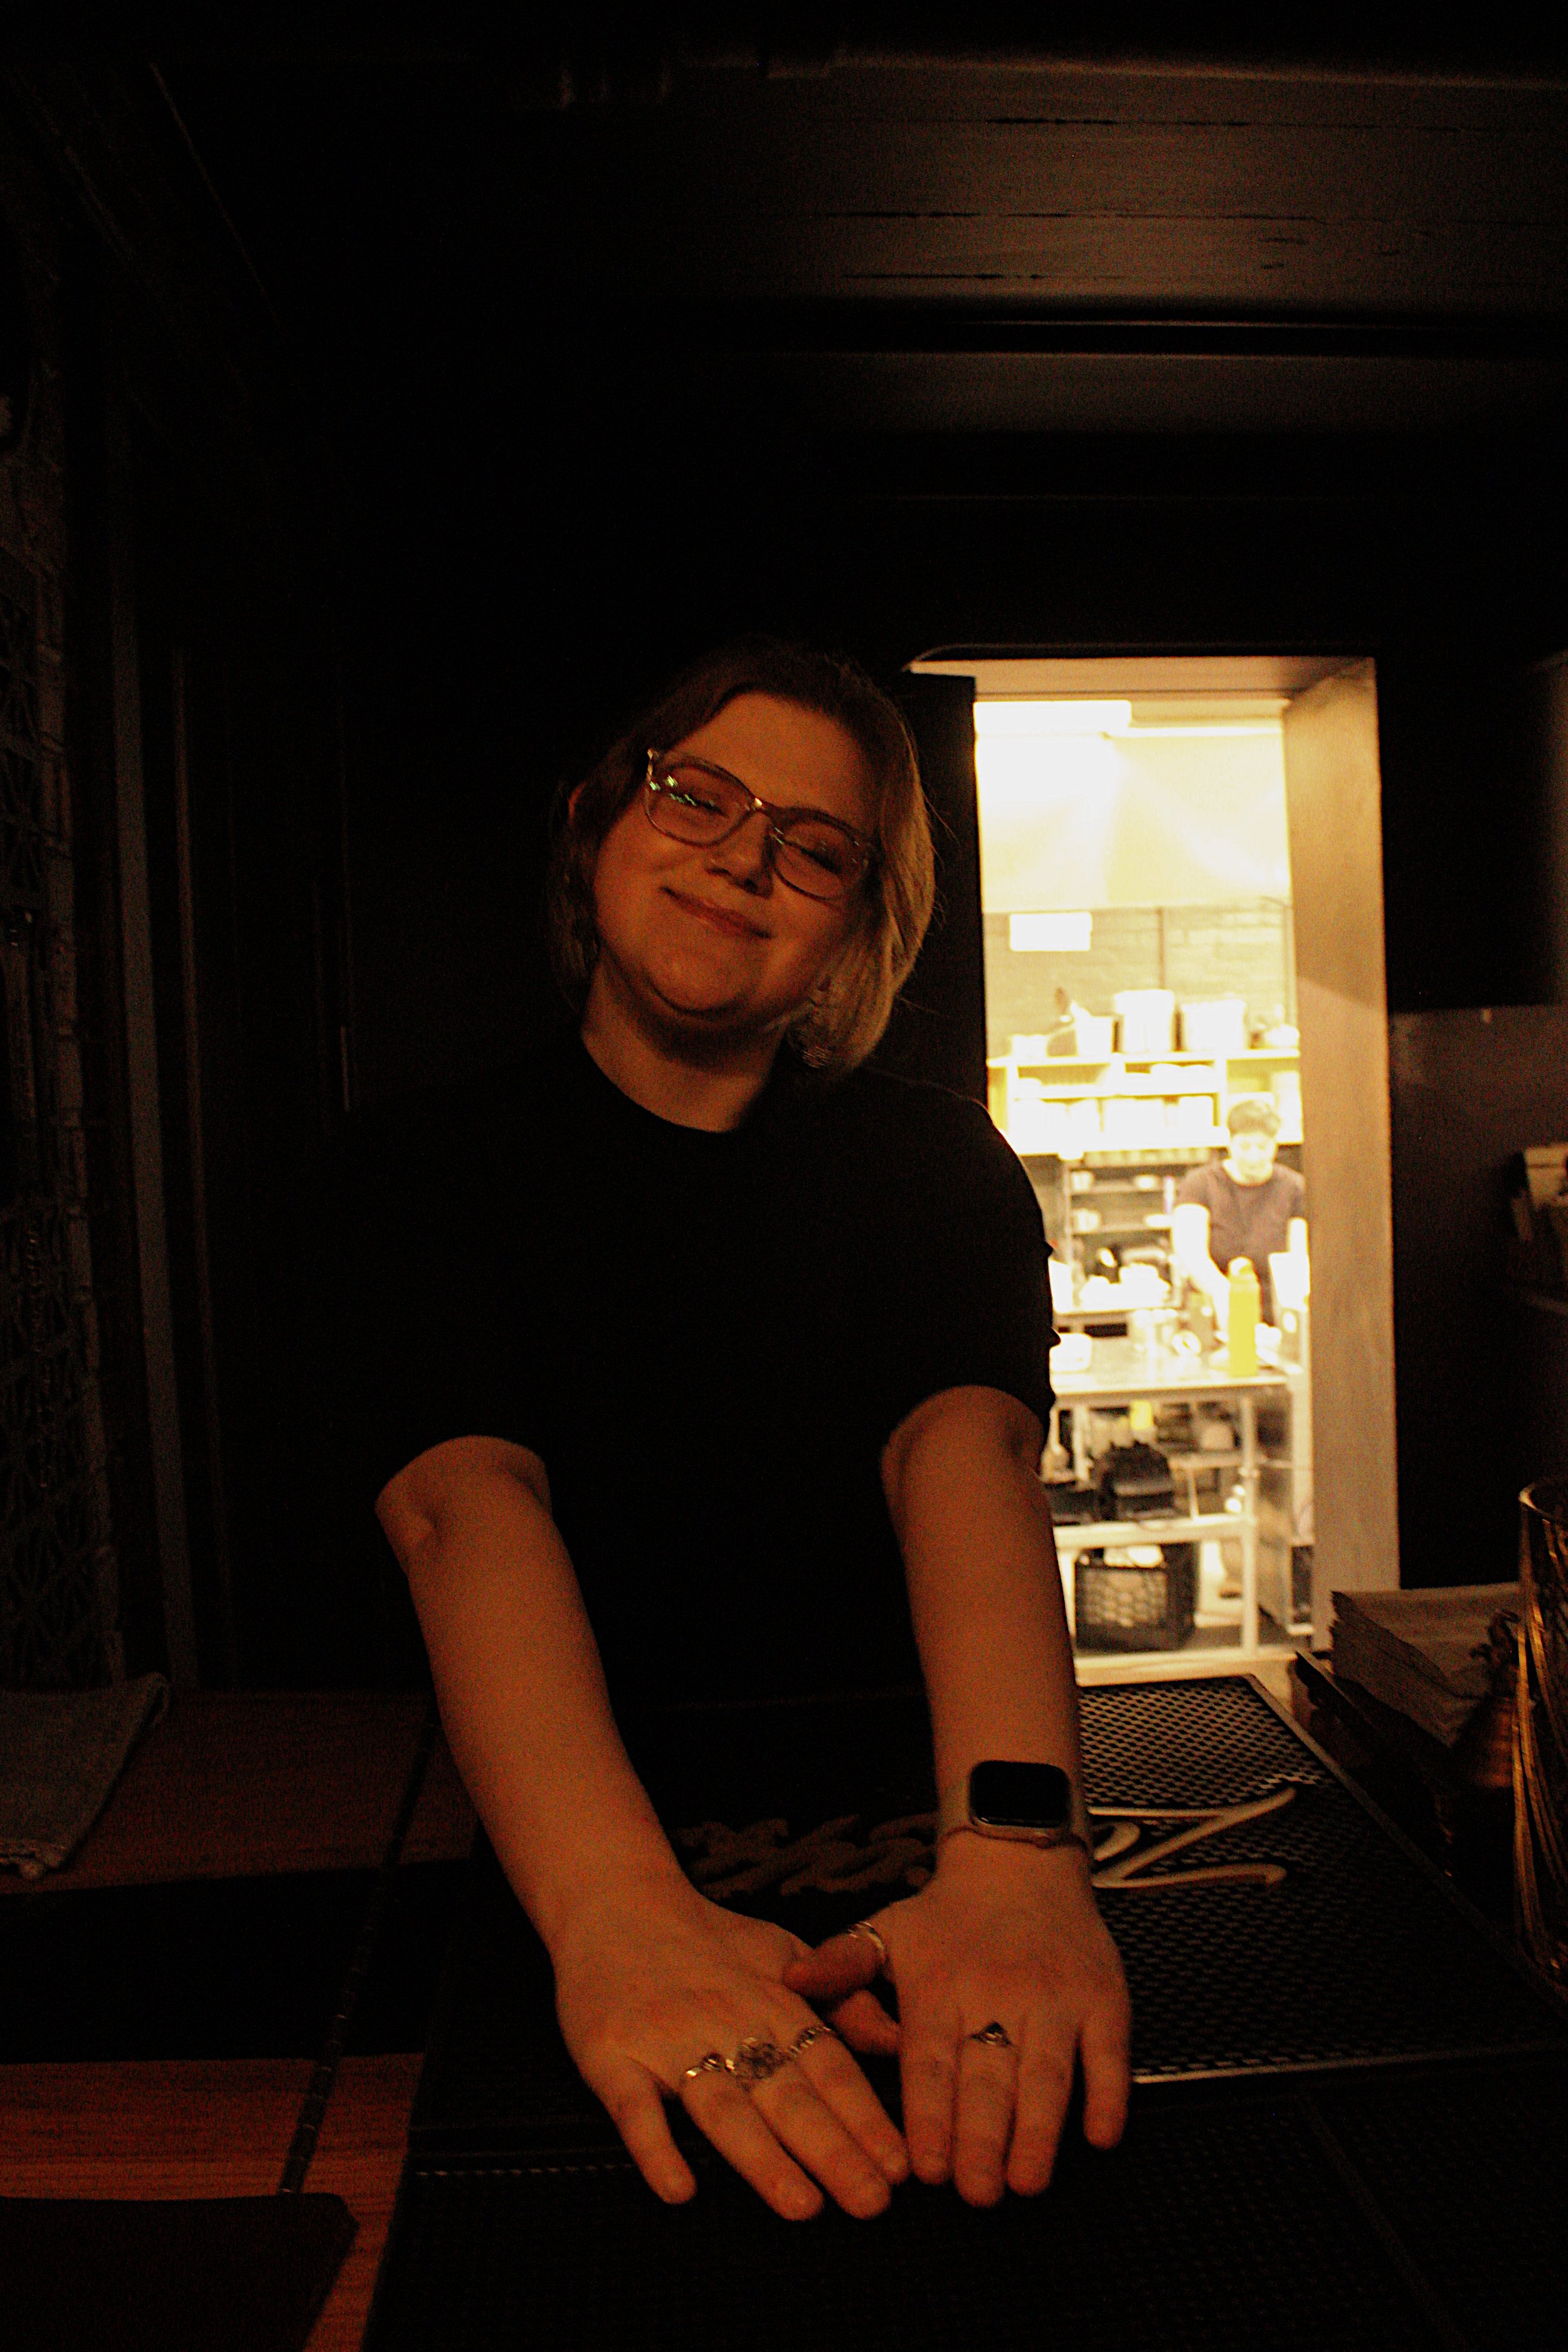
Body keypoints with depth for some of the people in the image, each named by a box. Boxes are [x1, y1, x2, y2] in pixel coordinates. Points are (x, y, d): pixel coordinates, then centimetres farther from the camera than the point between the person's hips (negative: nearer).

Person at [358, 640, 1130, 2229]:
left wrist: (1013, 1855, -35)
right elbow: (468, 1503, -18)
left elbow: (964, 1457, -17)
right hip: (543, 1833, 0)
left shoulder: (933, 1162, 2)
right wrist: (613, 1906, -35)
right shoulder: (442, 1169, -1)